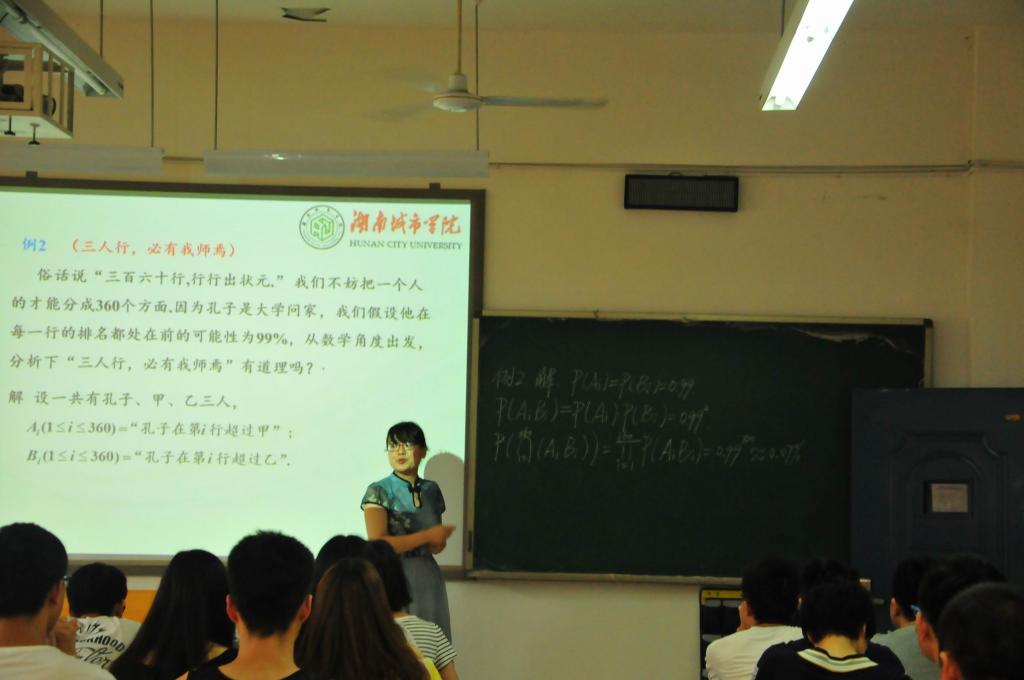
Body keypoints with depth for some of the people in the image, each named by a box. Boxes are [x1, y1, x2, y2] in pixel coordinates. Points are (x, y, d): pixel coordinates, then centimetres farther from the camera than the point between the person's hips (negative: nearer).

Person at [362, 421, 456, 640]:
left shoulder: (432, 490, 10)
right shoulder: (378, 492, -7)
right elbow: (377, 544, -18)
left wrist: (440, 540, -3)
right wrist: (427, 536, -14)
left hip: (428, 580, 5)